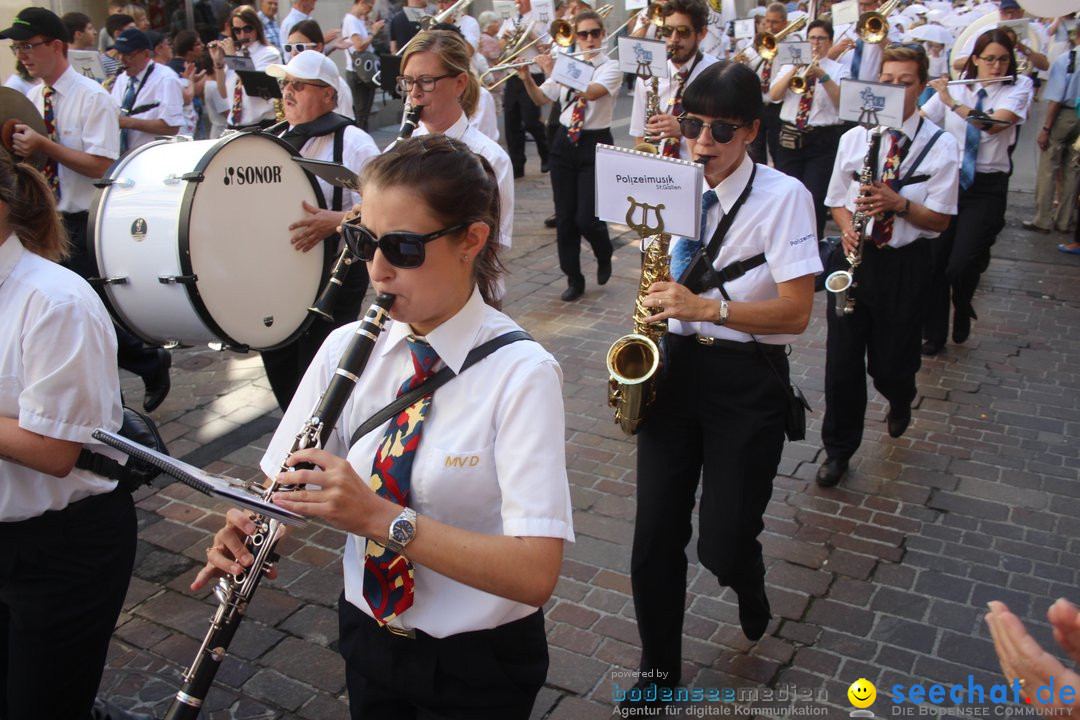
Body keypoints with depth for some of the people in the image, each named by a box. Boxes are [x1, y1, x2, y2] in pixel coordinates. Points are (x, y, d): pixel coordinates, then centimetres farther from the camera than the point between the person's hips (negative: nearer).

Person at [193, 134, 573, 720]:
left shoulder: (521, 373, -23)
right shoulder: (346, 348, -8)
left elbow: (535, 574, -29)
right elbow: (289, 484, 1)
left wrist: (380, 517, -36)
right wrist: (250, 536, -21)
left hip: (477, 667, -4)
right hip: (368, 636, 4)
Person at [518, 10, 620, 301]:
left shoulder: (611, 67, -6)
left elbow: (591, 92, -24)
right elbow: (540, 100, 7)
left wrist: (555, 72, -25)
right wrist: (527, 78, -10)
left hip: (595, 145, -4)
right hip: (564, 143, 4)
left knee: (586, 218, -10)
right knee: (564, 217, 4)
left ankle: (604, 255, 24)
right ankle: (574, 279, 17)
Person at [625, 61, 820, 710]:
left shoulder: (783, 196, -10)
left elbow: (796, 313, -16)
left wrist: (706, 307, -25)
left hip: (748, 380, -4)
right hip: (676, 366, 4)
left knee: (722, 542, -1)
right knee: (656, 535, 4)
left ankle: (751, 588, 39)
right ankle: (660, 670, 25)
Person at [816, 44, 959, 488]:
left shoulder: (941, 146, -4)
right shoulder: (853, 137, 4)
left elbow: (940, 220, -7)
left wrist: (899, 203, -24)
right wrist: (848, 228, -11)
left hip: (905, 265, -2)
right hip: (854, 257, 2)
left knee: (891, 363, 8)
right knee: (842, 360, 3)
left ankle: (900, 402, 46)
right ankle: (838, 449, 20)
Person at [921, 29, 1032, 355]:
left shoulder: (1019, 87, -1)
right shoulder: (952, 88, 6)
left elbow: (994, 124, -19)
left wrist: (952, 102, -19)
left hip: (987, 188, -2)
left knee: (961, 265, -13)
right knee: (934, 261, 1)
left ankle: (962, 309, 23)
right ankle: (934, 335, 18)